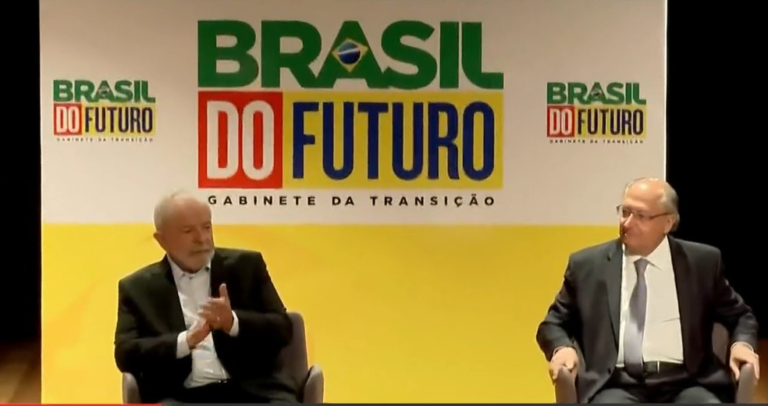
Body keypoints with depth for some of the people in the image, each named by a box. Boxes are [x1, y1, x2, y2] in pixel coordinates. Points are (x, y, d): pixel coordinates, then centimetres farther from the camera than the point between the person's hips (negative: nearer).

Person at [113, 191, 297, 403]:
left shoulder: (246, 266, 12)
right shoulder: (138, 287, 12)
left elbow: (282, 329, 7)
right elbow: (126, 355, 1)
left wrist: (233, 322, -13)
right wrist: (186, 340, -15)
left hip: (251, 389, 1)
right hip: (181, 397, 0)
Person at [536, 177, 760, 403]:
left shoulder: (702, 262, 11)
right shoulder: (586, 264, 10)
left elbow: (740, 316, 22)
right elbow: (554, 323, 17)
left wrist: (742, 344, 0)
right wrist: (562, 348, -5)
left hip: (685, 384, 1)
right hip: (617, 386, -1)